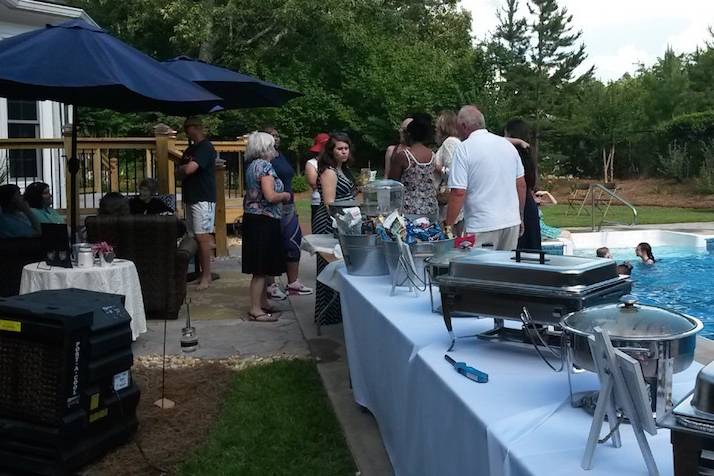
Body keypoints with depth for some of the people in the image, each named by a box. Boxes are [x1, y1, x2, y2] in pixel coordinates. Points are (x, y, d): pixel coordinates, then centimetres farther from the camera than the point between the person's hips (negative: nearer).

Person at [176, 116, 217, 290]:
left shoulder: (205, 147, -10)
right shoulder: (190, 150, 19)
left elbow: (189, 169, -21)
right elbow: (178, 173, 16)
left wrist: (181, 168, 1)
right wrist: (184, 170, -6)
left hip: (203, 199, -9)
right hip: (191, 198, 9)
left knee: (202, 237, -8)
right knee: (196, 237, 8)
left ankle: (206, 276, -3)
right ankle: (202, 273, 13)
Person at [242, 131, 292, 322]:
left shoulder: (252, 166, 14)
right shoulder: (265, 166, -14)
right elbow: (270, 196, -23)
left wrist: (280, 195, 20)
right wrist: (285, 195, -5)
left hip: (253, 218, 10)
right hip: (264, 220, -10)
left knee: (261, 266, 17)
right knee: (261, 268, -5)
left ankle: (263, 303, 27)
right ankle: (255, 310, -1)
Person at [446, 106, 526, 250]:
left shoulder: (464, 149, -9)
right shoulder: (508, 144, 10)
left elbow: (458, 192, -15)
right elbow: (521, 185, 14)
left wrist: (449, 226, -7)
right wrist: (519, 217, 24)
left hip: (482, 228, -6)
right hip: (512, 222, 6)